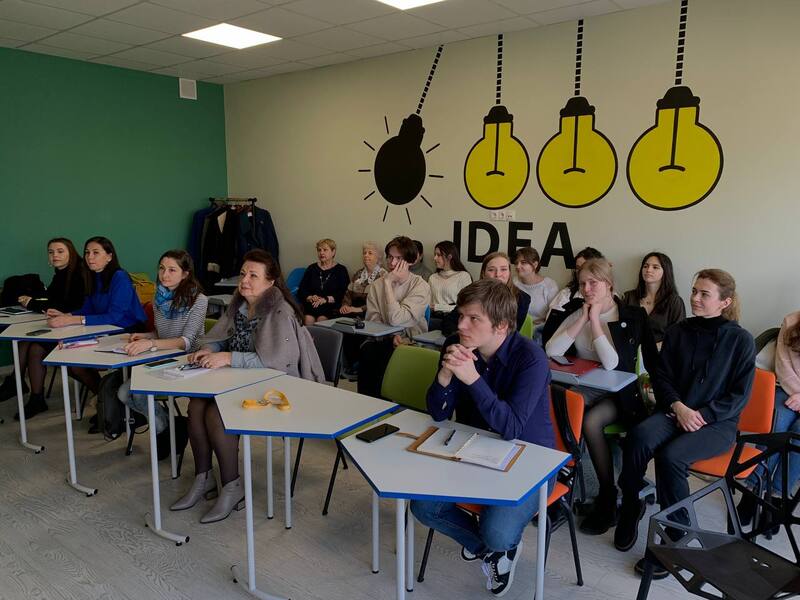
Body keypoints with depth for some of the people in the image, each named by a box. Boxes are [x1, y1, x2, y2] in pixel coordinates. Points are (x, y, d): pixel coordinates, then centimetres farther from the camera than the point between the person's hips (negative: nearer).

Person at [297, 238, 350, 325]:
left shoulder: (341, 270, 10)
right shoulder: (311, 268, 19)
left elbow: (343, 293, -2)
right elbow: (300, 291, 13)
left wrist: (326, 299, -15)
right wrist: (310, 298, -8)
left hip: (331, 307, -2)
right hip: (310, 306, 2)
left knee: (321, 319, -30)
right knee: (308, 319, -28)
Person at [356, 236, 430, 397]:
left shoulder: (421, 286, -6)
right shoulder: (377, 285, 9)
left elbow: (396, 320, -18)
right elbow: (372, 322, -1)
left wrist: (388, 283, -14)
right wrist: (391, 338, -20)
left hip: (411, 343, -3)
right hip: (384, 341, 3)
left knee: (389, 354, -32)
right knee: (367, 350, -29)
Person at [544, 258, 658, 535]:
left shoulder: (632, 315, -9)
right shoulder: (574, 310, 2)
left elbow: (612, 363, -22)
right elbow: (551, 351, -13)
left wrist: (595, 318, -19)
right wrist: (583, 318, -14)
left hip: (618, 392, -3)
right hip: (583, 387, 3)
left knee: (590, 422, -32)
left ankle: (608, 496, -10)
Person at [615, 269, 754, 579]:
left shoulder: (741, 340, -1)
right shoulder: (678, 332, 7)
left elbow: (739, 395, -3)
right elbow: (661, 376, 7)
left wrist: (701, 414, -15)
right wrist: (678, 406, -12)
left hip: (717, 422, -3)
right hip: (674, 411, 3)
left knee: (671, 456, -31)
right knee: (638, 437, -30)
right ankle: (630, 510, -10)